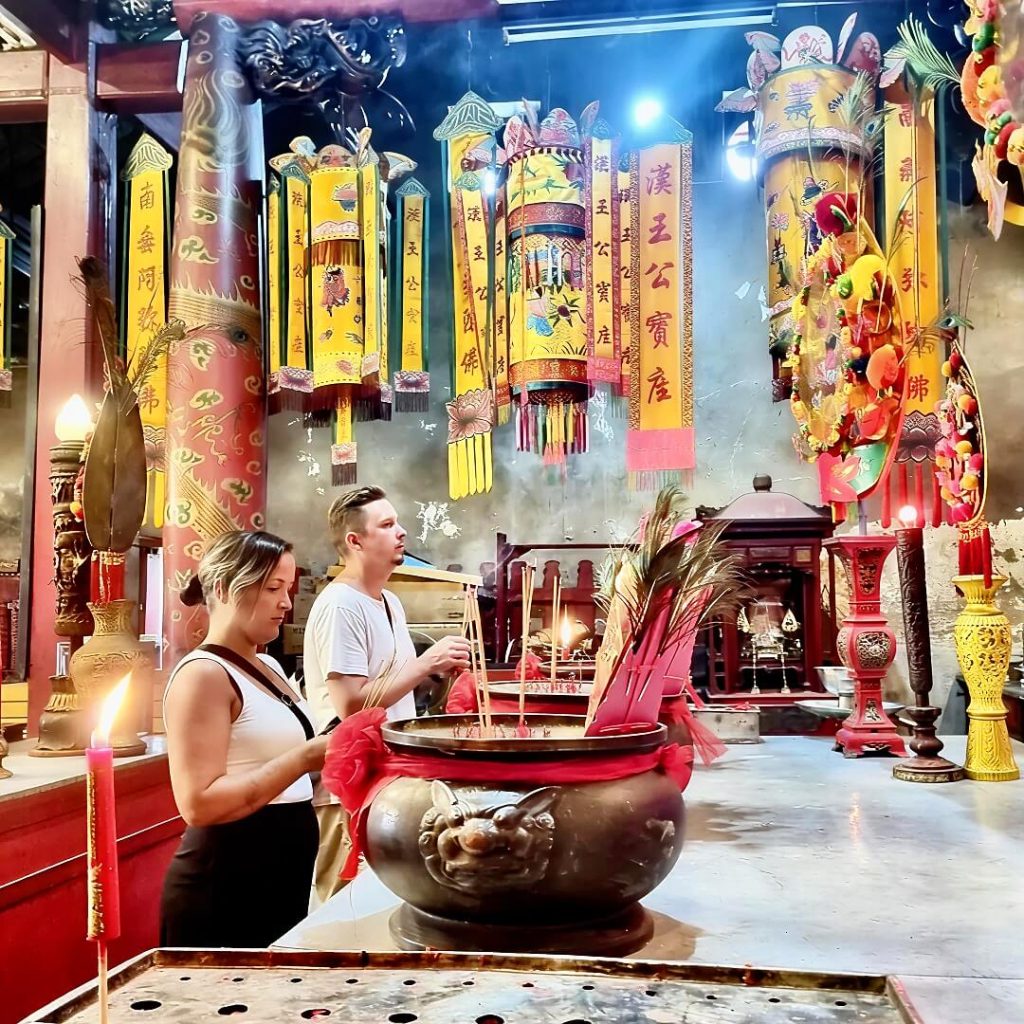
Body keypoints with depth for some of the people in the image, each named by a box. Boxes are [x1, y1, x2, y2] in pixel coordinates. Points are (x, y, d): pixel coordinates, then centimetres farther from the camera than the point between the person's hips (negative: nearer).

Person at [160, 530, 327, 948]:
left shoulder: (267, 666, 11)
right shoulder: (203, 674, -17)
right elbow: (199, 804, -25)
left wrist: (330, 751, 2)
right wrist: (306, 758, -26)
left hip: (282, 878, 9)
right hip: (225, 889, -9)